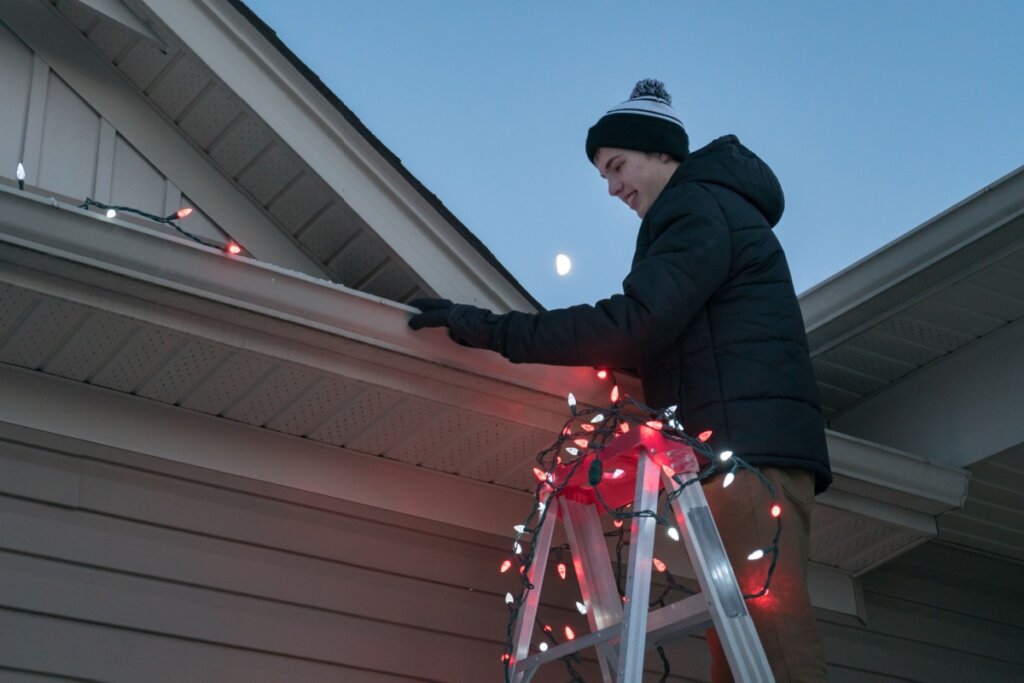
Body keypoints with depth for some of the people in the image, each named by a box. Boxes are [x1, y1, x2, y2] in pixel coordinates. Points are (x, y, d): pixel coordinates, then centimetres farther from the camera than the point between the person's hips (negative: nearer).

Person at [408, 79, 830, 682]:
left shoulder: (701, 207, -3)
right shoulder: (711, 209, 29)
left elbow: (633, 324, -17)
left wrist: (492, 330, -14)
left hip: (751, 445, -10)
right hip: (747, 447, 10)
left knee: (770, 635, -18)